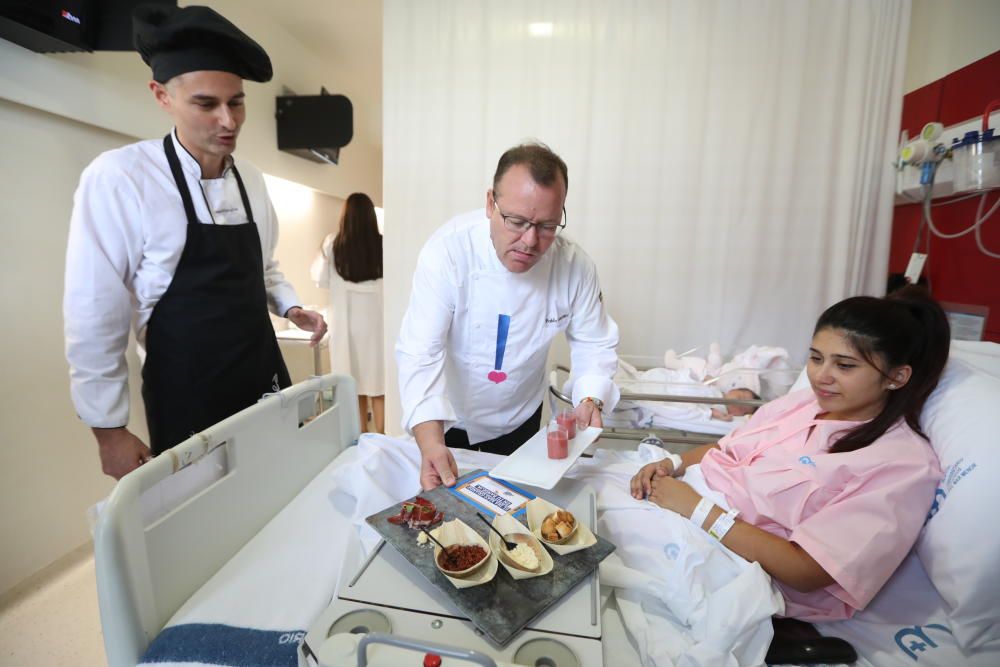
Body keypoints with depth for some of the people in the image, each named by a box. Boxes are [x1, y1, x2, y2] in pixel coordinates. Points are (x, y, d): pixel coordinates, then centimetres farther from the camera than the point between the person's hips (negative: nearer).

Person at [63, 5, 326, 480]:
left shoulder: (251, 179, 3)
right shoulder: (118, 179, -13)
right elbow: (94, 317, -10)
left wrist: (292, 309, -3)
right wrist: (109, 429, -7)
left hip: (264, 379, 5)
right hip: (184, 397, -4)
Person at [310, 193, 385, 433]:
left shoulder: (333, 244, -5)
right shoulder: (383, 245, -7)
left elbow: (321, 280, 5)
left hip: (346, 323, 1)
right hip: (375, 321, 0)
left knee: (353, 385, 10)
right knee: (378, 385, 7)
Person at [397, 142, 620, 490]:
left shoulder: (575, 266, -19)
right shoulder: (448, 251, -28)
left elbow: (594, 343, -6)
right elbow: (421, 352, -32)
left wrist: (590, 400, -25)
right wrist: (431, 443, -44)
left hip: (519, 418, 2)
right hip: (446, 416, -1)